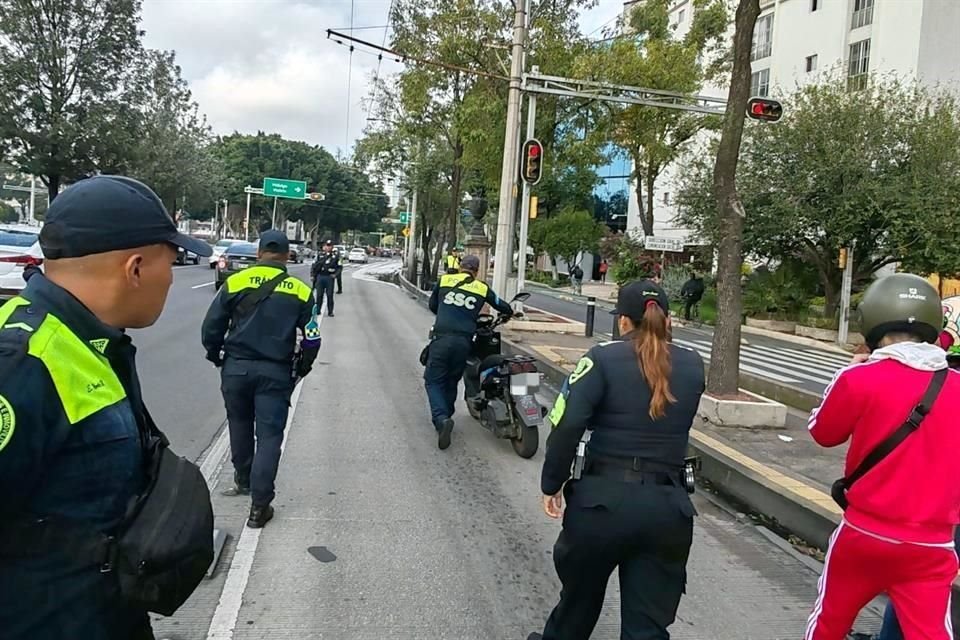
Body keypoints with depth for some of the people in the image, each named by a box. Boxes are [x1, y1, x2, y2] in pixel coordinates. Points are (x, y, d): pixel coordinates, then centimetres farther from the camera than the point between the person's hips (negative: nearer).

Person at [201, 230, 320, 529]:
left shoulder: (235, 283, -4)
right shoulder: (300, 291, -1)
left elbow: (211, 328, -2)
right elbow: (312, 339, 2)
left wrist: (216, 357, 16)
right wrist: (301, 369, 17)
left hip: (236, 367, 1)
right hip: (276, 373, -1)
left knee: (240, 427, 22)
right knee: (269, 436, 3)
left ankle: (243, 479, 41)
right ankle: (259, 505, 0)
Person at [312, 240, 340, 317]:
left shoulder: (336, 256, 3)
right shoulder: (320, 256, 8)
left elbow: (340, 267, 2)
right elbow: (314, 266, 11)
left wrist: (336, 274, -12)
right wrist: (312, 275, 3)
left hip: (330, 278, -2)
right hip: (320, 277, 2)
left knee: (330, 295, 0)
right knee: (319, 295, 6)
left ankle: (330, 311, 7)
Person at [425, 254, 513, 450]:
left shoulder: (444, 280, 12)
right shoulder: (482, 288, 11)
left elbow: (432, 305, 25)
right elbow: (504, 307, 21)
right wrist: (509, 311, 44)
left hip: (441, 338, -1)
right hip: (464, 341, 1)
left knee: (433, 381, 4)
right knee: (451, 382, 19)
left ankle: (441, 418, -16)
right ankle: (445, 416, 23)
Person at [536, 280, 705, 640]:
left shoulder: (605, 358, -5)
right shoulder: (692, 366, 6)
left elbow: (567, 425, -16)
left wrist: (551, 484, -4)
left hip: (602, 498, -2)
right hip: (667, 508, 2)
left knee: (580, 594, 23)